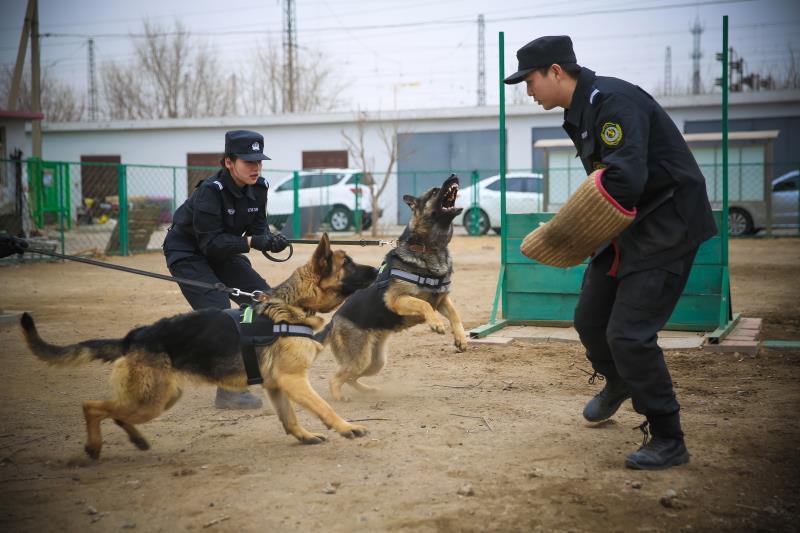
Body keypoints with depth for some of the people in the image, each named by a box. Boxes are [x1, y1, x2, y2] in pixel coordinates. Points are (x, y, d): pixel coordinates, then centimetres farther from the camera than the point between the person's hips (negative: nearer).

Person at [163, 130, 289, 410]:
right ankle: (228, 390, -16)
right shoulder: (210, 192, -29)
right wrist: (253, 242, -39)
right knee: (219, 313, -21)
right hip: (187, 253, -7)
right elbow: (210, 242, -31)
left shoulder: (258, 188, -8)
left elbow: (257, 228, -1)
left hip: (222, 252, 7)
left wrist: (270, 239, -24)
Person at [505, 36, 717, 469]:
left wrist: (576, 224, -19)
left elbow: (627, 180, -33)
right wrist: (581, 223, 0)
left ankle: (668, 441, 3)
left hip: (666, 227, -9)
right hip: (623, 226, 10)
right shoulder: (579, 112, 9)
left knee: (629, 333, -13)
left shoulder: (613, 101, -22)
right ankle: (617, 383, 47)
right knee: (590, 320, 15)